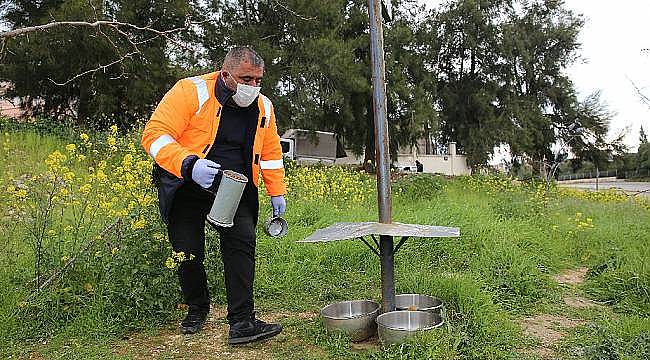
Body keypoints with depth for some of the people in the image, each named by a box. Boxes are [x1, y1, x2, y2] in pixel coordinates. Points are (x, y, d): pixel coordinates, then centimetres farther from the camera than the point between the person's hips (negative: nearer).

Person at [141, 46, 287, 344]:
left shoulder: (263, 107, 4)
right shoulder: (190, 92, -14)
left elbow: (271, 151, 16)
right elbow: (155, 134, -19)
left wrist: (277, 192, 11)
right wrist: (189, 164, -34)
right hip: (187, 184, -2)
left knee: (242, 242, -17)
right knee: (188, 252, -3)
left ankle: (242, 323, -12)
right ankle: (197, 308, 26)